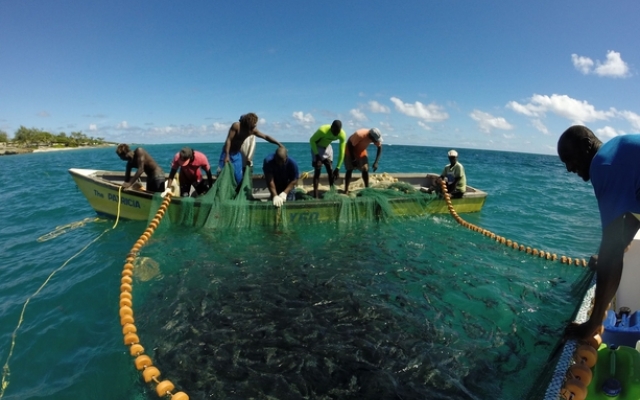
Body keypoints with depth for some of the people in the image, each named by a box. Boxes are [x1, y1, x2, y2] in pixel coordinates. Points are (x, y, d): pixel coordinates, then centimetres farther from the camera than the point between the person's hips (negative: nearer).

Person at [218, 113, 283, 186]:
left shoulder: (253, 130, -7)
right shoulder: (236, 126, -20)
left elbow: (266, 137, -1)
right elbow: (229, 140, -22)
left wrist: (278, 143, -8)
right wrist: (227, 155, -29)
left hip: (237, 154, 4)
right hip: (228, 152, -4)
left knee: (239, 177, 1)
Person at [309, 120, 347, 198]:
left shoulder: (342, 135, -24)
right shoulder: (322, 130, -36)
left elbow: (342, 152, -18)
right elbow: (312, 140, -20)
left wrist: (338, 168, -18)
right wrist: (317, 155, -24)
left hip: (327, 147, 4)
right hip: (317, 147, -4)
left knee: (330, 171, 2)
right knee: (317, 171, -12)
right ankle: (315, 195, -11)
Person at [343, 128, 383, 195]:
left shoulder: (375, 136, -22)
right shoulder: (359, 135, -38)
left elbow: (379, 148, -10)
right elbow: (350, 145, -27)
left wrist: (376, 162, -17)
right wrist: (353, 159, -24)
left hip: (361, 151, 5)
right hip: (350, 151, -5)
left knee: (365, 169, -3)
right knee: (350, 169, -9)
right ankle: (346, 190, -4)